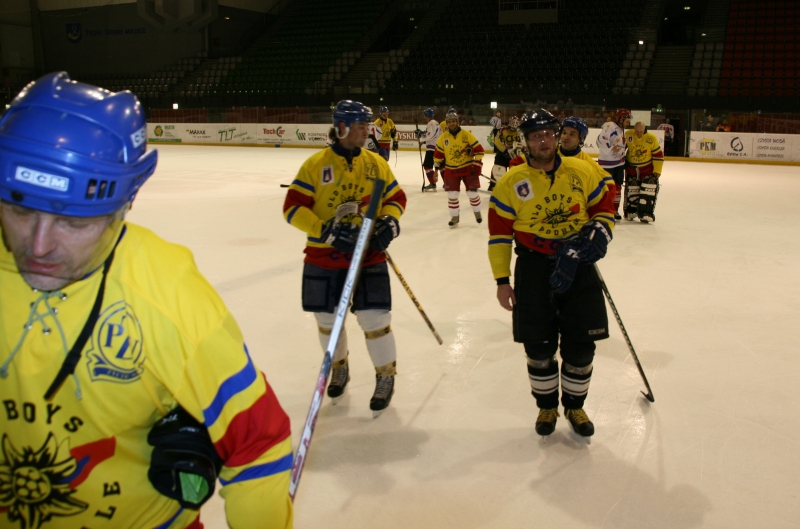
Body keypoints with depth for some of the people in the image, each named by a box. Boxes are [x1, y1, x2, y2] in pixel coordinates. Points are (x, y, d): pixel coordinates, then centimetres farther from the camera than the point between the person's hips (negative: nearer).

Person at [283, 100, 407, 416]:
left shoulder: (376, 164, 3)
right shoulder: (316, 164, -6)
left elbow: (395, 197, 11)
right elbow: (292, 207, -10)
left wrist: (389, 221, -10)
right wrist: (325, 230, -23)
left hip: (369, 256, 1)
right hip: (323, 258, 0)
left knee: (374, 318, -4)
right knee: (327, 318, 13)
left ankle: (386, 377, 20)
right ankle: (339, 368, 41)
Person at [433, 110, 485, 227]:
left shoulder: (467, 134, -9)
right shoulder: (443, 137, -2)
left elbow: (479, 149, -7)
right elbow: (438, 154, 8)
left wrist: (477, 165, -12)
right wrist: (440, 168, 7)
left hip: (468, 168, -2)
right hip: (451, 170, 2)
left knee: (472, 192, 0)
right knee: (452, 194, 0)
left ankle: (477, 212, 25)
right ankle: (454, 217, 14)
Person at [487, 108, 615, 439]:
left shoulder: (582, 172, 0)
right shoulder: (512, 182, -3)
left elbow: (604, 204, 12)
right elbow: (499, 231, -1)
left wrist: (600, 231, -10)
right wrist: (502, 280, -3)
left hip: (577, 262, 1)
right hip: (534, 266, -1)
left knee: (581, 343, 6)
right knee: (538, 345, 5)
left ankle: (574, 406, 29)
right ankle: (546, 406, 28)